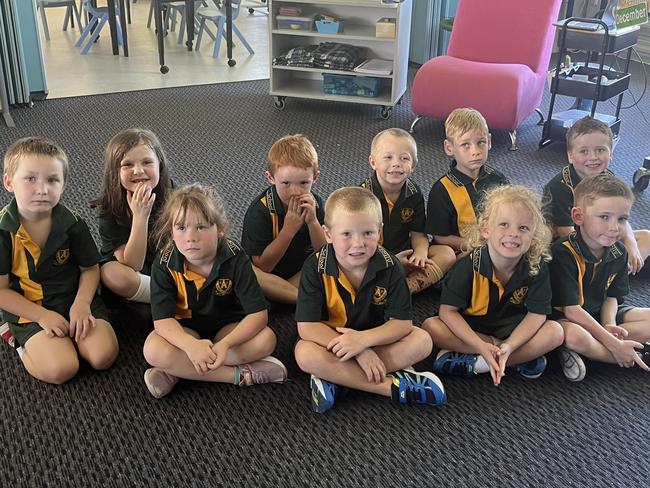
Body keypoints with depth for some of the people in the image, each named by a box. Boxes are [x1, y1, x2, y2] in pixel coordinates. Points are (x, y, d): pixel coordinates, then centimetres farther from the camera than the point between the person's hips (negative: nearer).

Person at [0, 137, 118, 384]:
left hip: (73, 298, 3)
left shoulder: (72, 223, -8)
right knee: (61, 370, -22)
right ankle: (27, 344, 7)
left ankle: (65, 335, 12)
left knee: (103, 355, -16)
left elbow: (90, 268, 2)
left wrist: (81, 304, -15)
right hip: (28, 308, -3)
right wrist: (42, 316, -16)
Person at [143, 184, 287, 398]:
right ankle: (241, 374, -23)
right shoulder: (165, 263, -19)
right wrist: (191, 345, -44)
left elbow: (258, 314, -23)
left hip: (228, 327, 1)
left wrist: (225, 344, -39)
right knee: (153, 350, -30)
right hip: (185, 331, 0)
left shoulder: (235, 258, -20)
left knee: (266, 339, -27)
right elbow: (162, 320, -23)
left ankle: (179, 371, -22)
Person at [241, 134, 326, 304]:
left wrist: (312, 221, -24)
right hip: (269, 276, -4)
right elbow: (262, 266, -21)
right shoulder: (259, 210, -20)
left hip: (302, 273, 4)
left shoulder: (314, 203, -7)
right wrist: (289, 229, -28)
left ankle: (278, 294, -20)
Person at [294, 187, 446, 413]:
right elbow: (307, 326, -24)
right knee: (305, 353, -33)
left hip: (375, 337, 2)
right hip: (332, 340, -2)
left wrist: (363, 339, -35)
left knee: (422, 341, -21)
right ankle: (394, 386, -25)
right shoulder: (316, 267, -21)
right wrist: (359, 352, -31)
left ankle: (335, 379, -25)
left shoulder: (389, 266, -17)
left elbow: (402, 323, -17)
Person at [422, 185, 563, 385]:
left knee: (555, 332, -22)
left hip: (513, 330, 1)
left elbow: (536, 314, -16)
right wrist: (481, 346, -32)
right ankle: (522, 357, -20)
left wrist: (509, 347, -31)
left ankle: (472, 363, -23)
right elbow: (448, 311, -22)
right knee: (431, 327, -28)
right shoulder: (470, 266, -24)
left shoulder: (537, 266, -19)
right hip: (469, 329, -1)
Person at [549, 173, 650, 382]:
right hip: (562, 317, -7)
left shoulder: (618, 252, -3)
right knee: (575, 335, -40)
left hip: (598, 314, 7)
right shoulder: (563, 253, -25)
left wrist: (609, 325, -18)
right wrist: (613, 343, -24)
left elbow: (612, 296, 5)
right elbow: (571, 310, -24)